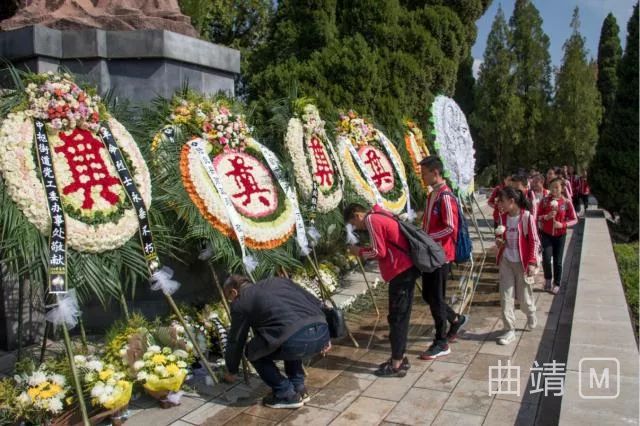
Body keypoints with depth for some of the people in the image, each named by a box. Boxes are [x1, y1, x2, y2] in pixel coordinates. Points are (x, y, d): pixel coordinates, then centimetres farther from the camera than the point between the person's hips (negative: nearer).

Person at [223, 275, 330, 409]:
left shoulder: (241, 302, 17)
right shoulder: (278, 280, 30)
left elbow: (235, 341, 25)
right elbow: (317, 303, 27)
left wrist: (231, 372, 42)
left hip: (296, 340, -6)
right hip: (321, 333, 7)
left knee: (253, 350, 22)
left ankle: (287, 395, 18)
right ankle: (299, 389, 31)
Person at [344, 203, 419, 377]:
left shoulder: (371, 220, -9)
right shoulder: (380, 216, 19)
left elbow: (379, 252, -13)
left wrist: (359, 252, 1)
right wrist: (364, 251, 12)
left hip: (401, 271, -10)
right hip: (406, 269, 10)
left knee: (396, 318, -3)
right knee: (400, 317, 15)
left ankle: (396, 365, 3)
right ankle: (399, 359, 23)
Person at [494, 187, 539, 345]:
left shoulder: (526, 216, -14)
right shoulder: (503, 216, 1)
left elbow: (534, 241, -11)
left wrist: (532, 262, -15)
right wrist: (498, 240, -8)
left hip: (522, 262, -4)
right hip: (506, 261, 4)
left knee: (524, 296, 9)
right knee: (506, 296, 2)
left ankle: (531, 314, 42)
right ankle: (510, 330, 11)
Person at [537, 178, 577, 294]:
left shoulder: (566, 202, -8)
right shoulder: (544, 200, -6)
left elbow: (574, 219, -4)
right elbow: (537, 216, -1)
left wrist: (562, 224, -20)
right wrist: (546, 217, -21)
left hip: (560, 235, 0)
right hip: (546, 234, 0)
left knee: (557, 261, 8)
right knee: (546, 258, -11)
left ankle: (557, 284, 26)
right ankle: (548, 279, 15)